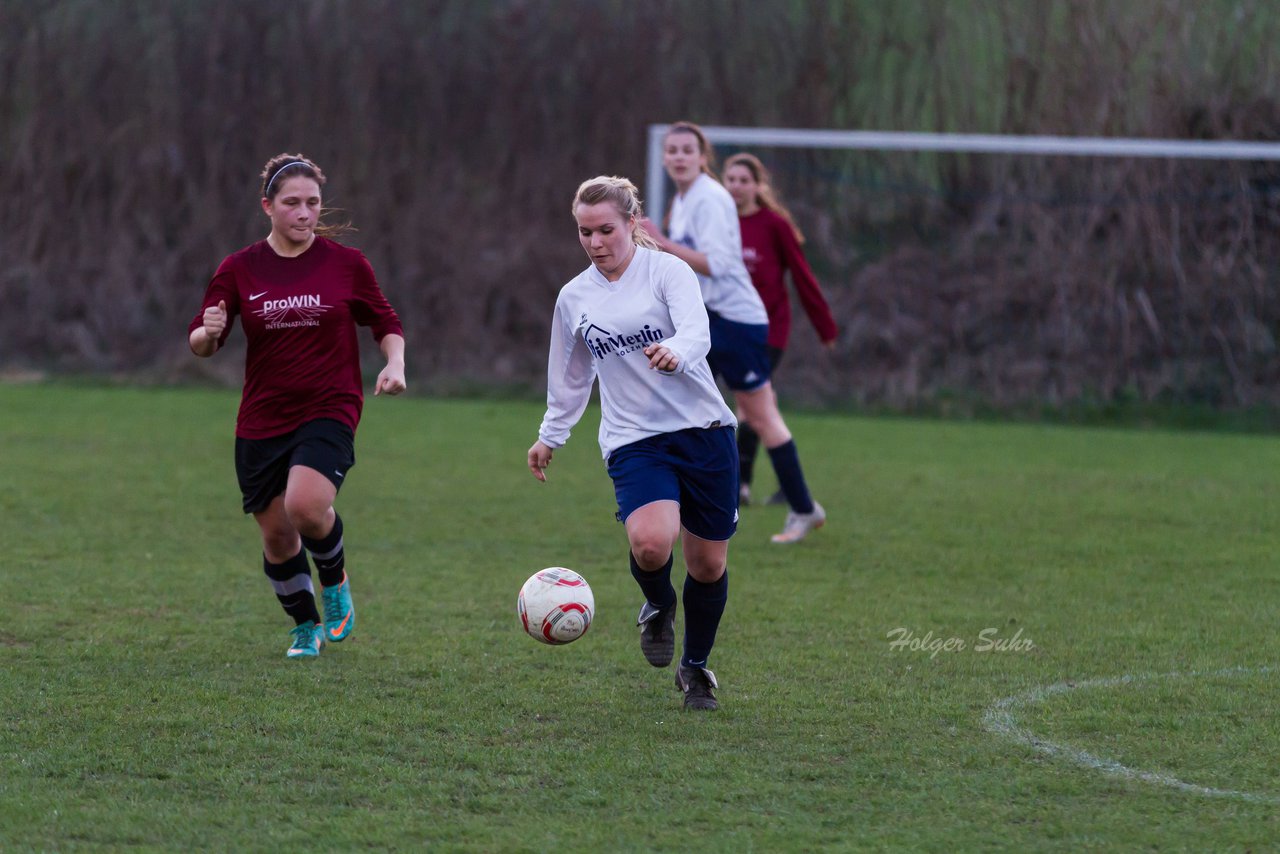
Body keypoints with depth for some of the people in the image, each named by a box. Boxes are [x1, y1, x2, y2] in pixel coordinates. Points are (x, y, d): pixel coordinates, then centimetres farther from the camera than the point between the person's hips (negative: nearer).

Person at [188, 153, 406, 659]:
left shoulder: (346, 264, 0)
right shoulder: (239, 270, 2)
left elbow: (385, 323, 12)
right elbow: (199, 344, 5)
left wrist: (395, 364, -8)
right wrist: (208, 333, -19)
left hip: (328, 412, -2)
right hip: (261, 422, 3)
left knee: (306, 506, -27)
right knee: (276, 534, 5)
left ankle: (335, 581, 5)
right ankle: (306, 630, 30)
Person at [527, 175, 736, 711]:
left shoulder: (667, 270, -3)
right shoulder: (574, 297, 10)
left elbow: (697, 334, -20)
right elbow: (570, 379, 25)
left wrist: (674, 353, -41)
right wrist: (550, 437, 28)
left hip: (703, 430, -1)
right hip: (634, 440, 1)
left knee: (709, 564, 4)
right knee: (650, 541, -26)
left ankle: (696, 667, 30)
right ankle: (658, 608, 9)